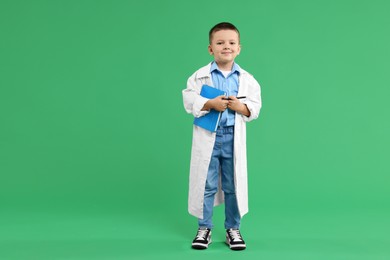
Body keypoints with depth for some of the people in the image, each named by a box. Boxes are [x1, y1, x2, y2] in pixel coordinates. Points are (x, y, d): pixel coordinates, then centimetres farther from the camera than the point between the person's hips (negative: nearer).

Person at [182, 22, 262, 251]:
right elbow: (189, 101, -8)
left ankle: (233, 228, 22)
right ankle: (204, 228, 19)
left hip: (233, 138, 1)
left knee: (233, 186, 9)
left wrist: (239, 106, -17)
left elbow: (255, 108, 1)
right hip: (207, 137, -1)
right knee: (206, 185, 6)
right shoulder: (200, 76, -2)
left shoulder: (247, 79, 3)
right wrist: (210, 104, -20)